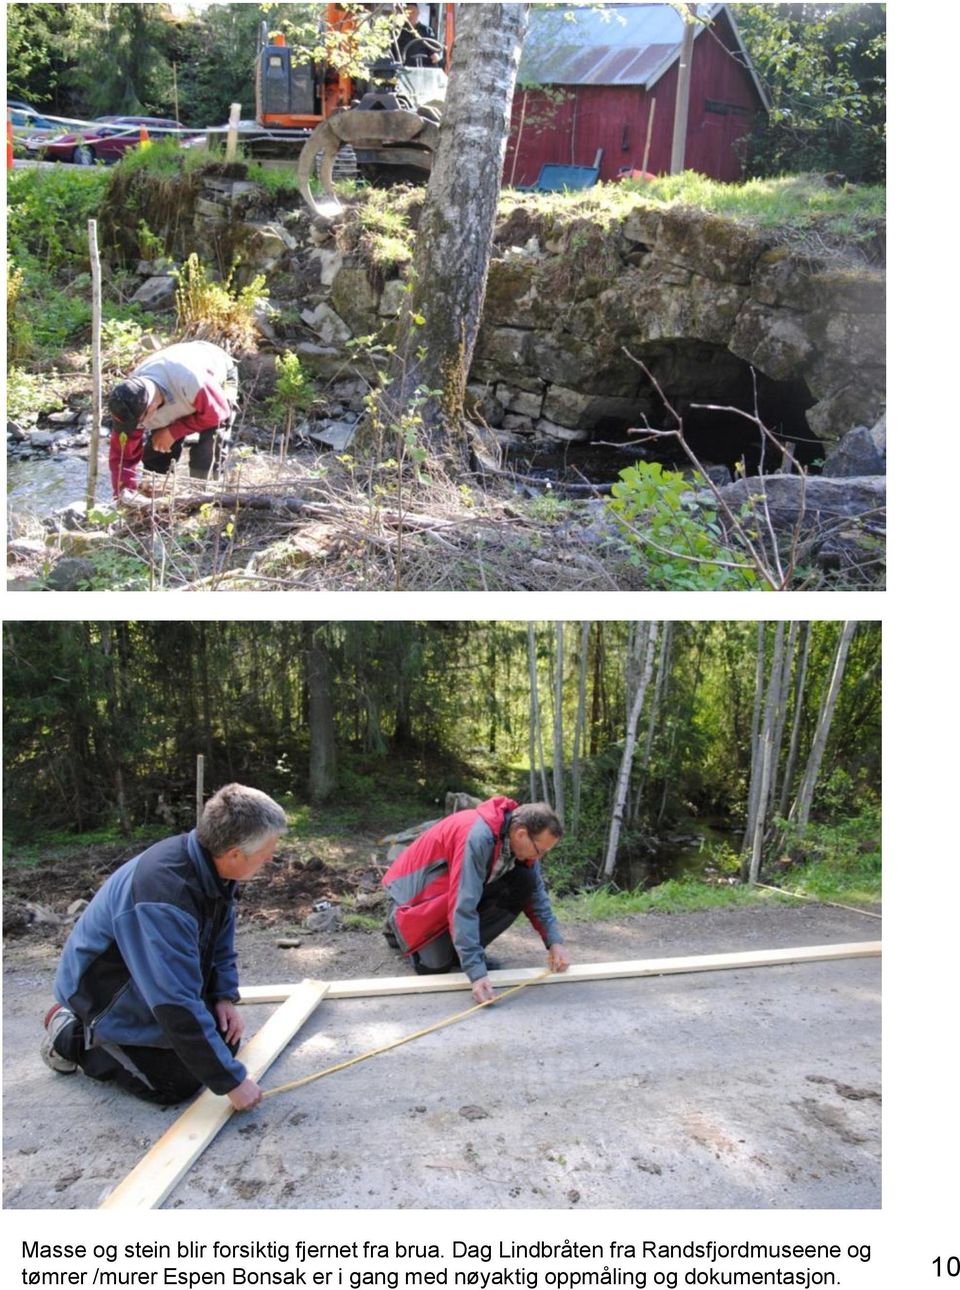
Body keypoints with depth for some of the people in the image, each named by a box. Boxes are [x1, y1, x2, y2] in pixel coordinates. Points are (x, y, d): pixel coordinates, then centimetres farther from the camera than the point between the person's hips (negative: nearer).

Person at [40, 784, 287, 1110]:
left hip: (161, 983, 8)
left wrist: (225, 996, -4)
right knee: (178, 1083, -12)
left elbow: (221, 939, 8)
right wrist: (231, 1080, -32)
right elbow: (178, 1006, -38)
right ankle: (72, 1036, 6)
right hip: (109, 994, -8)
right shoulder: (165, 896, -40)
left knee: (225, 1041, 5)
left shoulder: (213, 864, -13)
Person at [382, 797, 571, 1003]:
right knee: (436, 964, -15)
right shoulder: (478, 837, -38)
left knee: (524, 882, -16)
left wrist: (554, 942, -10)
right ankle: (399, 923, 15)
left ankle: (465, 950, -1)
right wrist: (476, 972, -42)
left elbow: (536, 892, -2)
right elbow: (462, 907, -40)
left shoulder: (520, 835, -14)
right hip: (420, 887, -6)